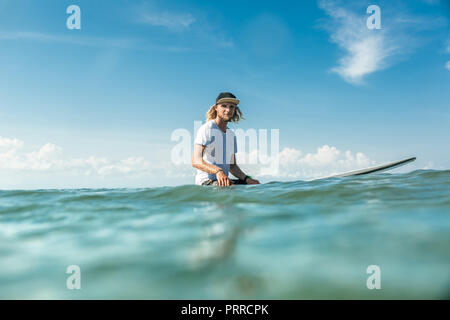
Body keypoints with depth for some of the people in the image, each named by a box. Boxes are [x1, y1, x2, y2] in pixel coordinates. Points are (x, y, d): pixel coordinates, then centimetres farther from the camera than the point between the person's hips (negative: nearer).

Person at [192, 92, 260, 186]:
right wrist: (218, 171, -35)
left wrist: (247, 179, 3)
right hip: (206, 182, -8)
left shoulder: (231, 135, 18)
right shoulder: (206, 129, -7)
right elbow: (196, 161, -19)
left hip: (224, 180, 8)